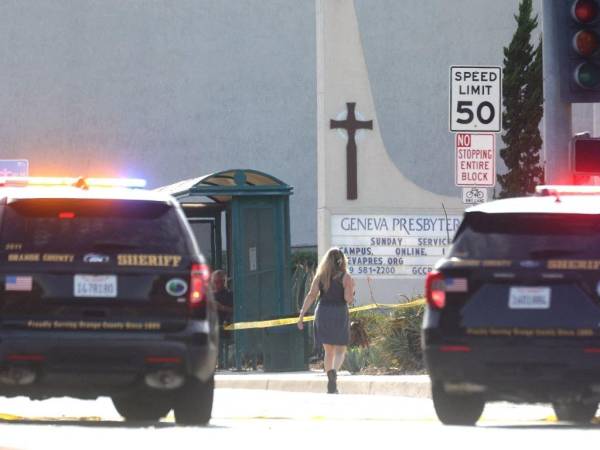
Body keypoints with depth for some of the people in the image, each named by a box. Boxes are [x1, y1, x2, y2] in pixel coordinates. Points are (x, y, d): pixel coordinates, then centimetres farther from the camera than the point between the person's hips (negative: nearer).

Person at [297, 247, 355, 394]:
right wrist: (352, 290, 8)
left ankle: (331, 386, 14)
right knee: (340, 350, 5)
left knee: (328, 350, 14)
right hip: (339, 313, -3)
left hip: (323, 314, 3)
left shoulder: (320, 276, 4)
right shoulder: (346, 277, -6)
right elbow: (348, 299, -13)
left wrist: (302, 314, -5)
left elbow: (311, 295, -3)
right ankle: (334, 371, -27)